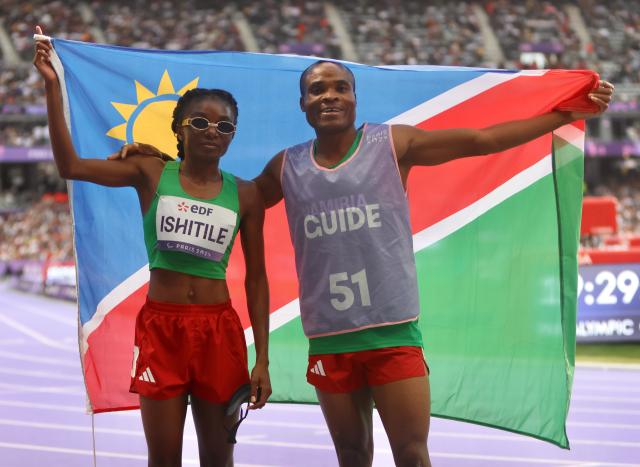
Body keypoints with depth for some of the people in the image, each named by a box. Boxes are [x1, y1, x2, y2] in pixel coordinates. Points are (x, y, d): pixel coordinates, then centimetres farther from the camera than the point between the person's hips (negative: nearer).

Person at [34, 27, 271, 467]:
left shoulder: (245, 195, 4)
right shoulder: (151, 173, 1)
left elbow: (256, 278, 6)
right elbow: (71, 165, -7)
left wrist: (262, 360, 2)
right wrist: (53, 86, -14)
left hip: (219, 329, 1)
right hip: (160, 326, -1)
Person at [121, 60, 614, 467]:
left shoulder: (393, 144, 0)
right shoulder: (287, 167, 7)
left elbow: (482, 139, 0)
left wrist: (567, 114, -4)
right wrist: (162, 164, 18)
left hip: (394, 331, -3)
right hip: (329, 338, 3)